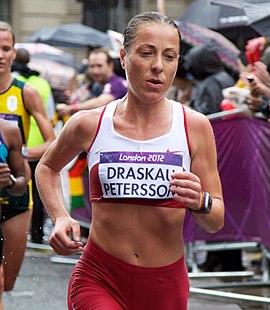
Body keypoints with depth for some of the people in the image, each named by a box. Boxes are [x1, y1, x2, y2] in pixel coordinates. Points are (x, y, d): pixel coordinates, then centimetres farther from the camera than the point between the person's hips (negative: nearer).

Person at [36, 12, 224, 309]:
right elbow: (47, 167, 19)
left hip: (166, 285, 2)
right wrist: (60, 218, 3)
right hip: (99, 281, -2)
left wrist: (200, 203, -22)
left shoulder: (195, 126, -2)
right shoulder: (88, 124, -2)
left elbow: (216, 222, 0)